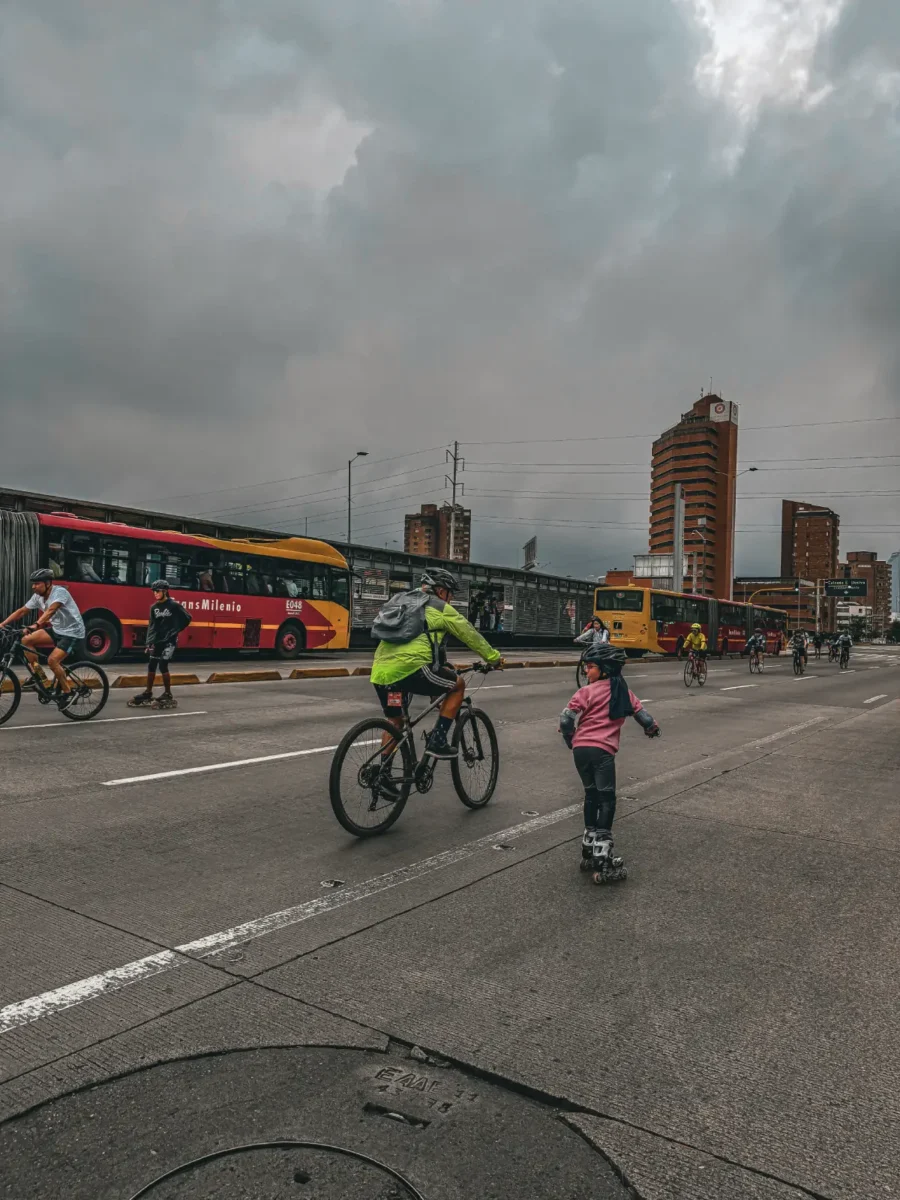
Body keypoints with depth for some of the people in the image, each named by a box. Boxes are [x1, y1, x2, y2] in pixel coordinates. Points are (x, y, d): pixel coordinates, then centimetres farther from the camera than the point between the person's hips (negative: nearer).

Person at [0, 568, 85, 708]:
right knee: (26, 640, -6)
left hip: (73, 633, -8)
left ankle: (68, 692, -4)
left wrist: (36, 625, -52)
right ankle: (38, 675, 5)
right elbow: (21, 611, 3)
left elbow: (51, 610, -38)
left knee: (52, 660, -23)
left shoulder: (60, 592, -23)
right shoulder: (38, 596, 0)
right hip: (57, 630, 8)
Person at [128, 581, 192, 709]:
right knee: (151, 666, 8)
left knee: (163, 666, -10)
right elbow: (152, 625, 10)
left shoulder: (174, 605, -8)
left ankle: (168, 695, -1)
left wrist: (175, 631, -3)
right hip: (157, 641, 6)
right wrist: (149, 642, 3)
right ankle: (148, 693, 19)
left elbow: (187, 618, -3)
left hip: (169, 641, -6)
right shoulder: (154, 607, 9)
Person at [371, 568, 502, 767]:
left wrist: (441, 664, 52)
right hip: (409, 669, -7)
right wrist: (494, 657, 30)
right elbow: (470, 635, 16)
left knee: (394, 721, 26)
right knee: (458, 684, 15)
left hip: (380, 672, 7)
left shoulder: (402, 602, 29)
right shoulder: (440, 608, 8)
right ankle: (437, 741, 10)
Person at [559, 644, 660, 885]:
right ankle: (603, 861, -7)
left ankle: (589, 848, 26)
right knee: (606, 799, 1)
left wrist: (570, 738, 12)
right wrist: (652, 728, 39)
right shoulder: (623, 692, 10)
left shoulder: (588, 691, 0)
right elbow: (641, 713, 17)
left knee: (591, 794, 17)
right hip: (602, 750, 0)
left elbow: (566, 718, -7)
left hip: (581, 749, 0)